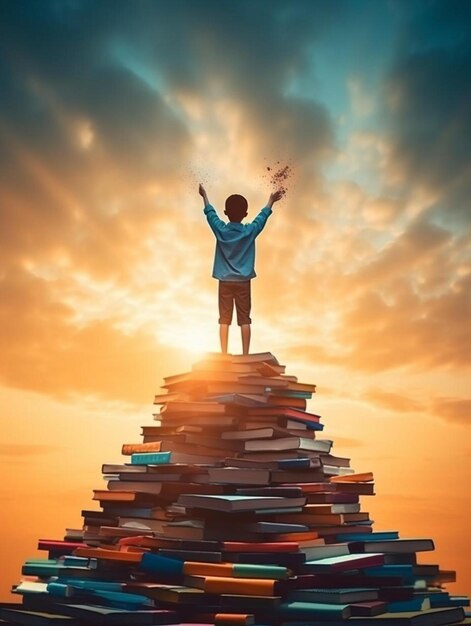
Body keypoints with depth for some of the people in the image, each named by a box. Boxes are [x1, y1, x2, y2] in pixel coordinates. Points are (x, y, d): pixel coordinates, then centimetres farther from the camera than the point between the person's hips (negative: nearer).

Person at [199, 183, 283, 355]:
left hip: (225, 281, 1)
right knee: (244, 319, 3)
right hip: (243, 281, -1)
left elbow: (210, 214, 11)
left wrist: (205, 196, 28)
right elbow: (262, 216, 10)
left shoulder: (220, 229, -6)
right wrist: (271, 201, 26)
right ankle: (245, 355, 4)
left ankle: (224, 354, 2)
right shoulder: (250, 231, -7)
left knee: (224, 319, 3)